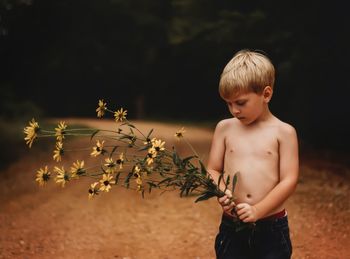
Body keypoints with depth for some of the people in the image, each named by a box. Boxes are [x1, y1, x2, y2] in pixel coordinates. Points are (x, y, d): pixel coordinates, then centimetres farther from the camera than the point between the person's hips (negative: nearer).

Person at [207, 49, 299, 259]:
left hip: (272, 228, -2)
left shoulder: (283, 132, -3)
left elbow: (289, 181, -8)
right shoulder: (225, 128, 5)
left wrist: (257, 211, -16)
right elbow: (213, 170, 7)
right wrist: (222, 192, -14)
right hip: (231, 227, 2)